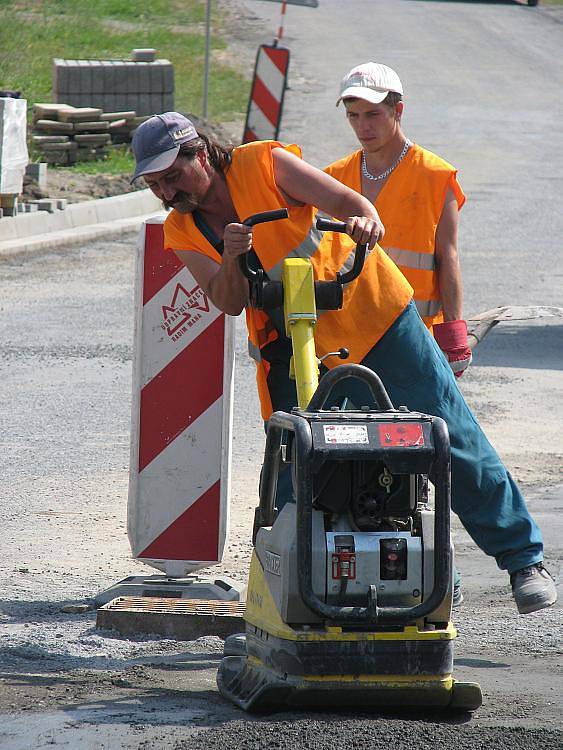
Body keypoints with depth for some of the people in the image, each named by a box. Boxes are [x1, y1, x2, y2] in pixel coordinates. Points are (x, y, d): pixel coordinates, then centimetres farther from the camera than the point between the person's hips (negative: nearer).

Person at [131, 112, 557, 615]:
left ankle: (524, 559, 7)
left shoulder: (263, 163, -15)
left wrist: (365, 219, -45)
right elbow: (228, 301, -14)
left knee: (452, 440, -2)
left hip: (371, 310, -4)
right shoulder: (182, 234, -4)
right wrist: (231, 260, -35)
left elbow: (345, 200, -22)